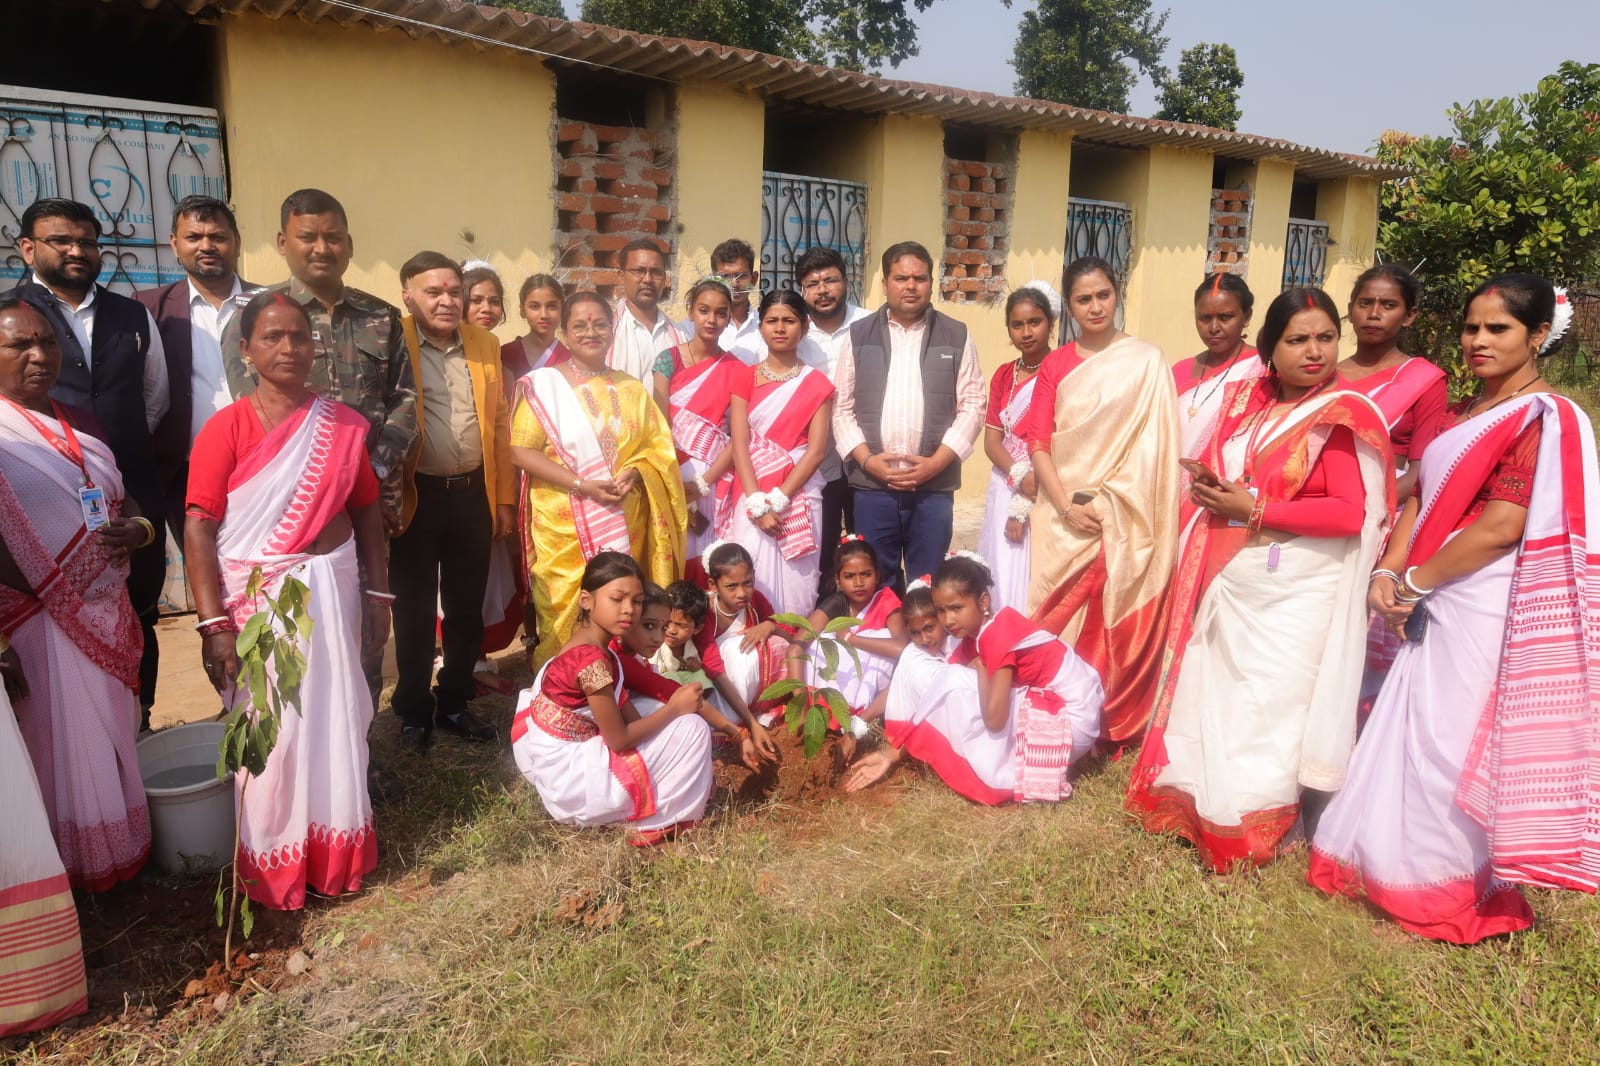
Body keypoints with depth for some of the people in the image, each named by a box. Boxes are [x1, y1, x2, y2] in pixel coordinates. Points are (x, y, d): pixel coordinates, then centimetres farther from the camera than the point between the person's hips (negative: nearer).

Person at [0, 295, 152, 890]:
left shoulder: (79, 424, 11)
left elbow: (123, 501, 17)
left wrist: (139, 528, -5)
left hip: (110, 618, 6)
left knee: (113, 741, 15)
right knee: (59, 749, 5)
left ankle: (123, 850, 31)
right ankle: (73, 866, 21)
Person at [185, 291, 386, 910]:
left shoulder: (343, 425, 2)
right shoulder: (226, 428, -8)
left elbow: (366, 510, 7)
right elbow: (199, 528, -11)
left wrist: (377, 593, 5)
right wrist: (214, 624, -15)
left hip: (333, 588, 3)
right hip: (256, 596, -3)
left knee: (335, 720, 10)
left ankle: (337, 853, 30)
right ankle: (272, 868, 27)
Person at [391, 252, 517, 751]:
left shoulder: (484, 343, 8)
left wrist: (505, 498, 9)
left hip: (474, 495, 4)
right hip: (416, 497, -4)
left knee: (466, 608, 13)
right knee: (415, 611, 9)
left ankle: (455, 702, 30)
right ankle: (413, 710, 25)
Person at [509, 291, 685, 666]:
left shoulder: (630, 389, 11)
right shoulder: (544, 383, -1)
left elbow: (658, 445, 11)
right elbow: (521, 451, -7)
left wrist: (632, 474, -12)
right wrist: (582, 485, -17)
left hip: (625, 524, 3)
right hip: (565, 522, -3)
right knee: (566, 607, -1)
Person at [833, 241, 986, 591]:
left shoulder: (957, 336, 7)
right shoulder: (859, 335, 9)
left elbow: (972, 405, 2)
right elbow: (842, 406, 6)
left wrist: (937, 461, -9)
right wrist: (866, 459, -8)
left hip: (934, 487, 0)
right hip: (872, 485, 1)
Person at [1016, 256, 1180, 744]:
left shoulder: (1147, 361, 1)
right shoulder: (1055, 364, 9)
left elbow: (1155, 446, -3)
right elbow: (1037, 441, 2)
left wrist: (1111, 506, -11)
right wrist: (1066, 506, -11)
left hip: (1122, 519, -2)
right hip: (1062, 515, 2)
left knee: (1116, 622, 1)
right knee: (1060, 618, 4)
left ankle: (1114, 723, 15)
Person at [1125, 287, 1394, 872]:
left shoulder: (1342, 417, -10)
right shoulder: (1247, 399, 10)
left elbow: (1350, 514, -19)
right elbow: (1215, 466, 23)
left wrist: (1254, 509, -17)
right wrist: (1208, 483, -1)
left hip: (1293, 594, -6)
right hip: (1228, 583, 6)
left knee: (1269, 705, 1)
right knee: (1216, 695, 15)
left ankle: (1254, 825, 16)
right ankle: (1199, 800, 30)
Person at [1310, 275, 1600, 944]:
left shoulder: (1544, 419, -11)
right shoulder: (1462, 414, 14)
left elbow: (1501, 527, -19)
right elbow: (1420, 497, 10)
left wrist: (1415, 580, -12)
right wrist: (1389, 573, -5)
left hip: (1487, 608, -8)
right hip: (1434, 603, 8)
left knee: (1456, 741, 2)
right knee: (1417, 733, 14)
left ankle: (1451, 889, 20)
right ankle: (1396, 864, 30)